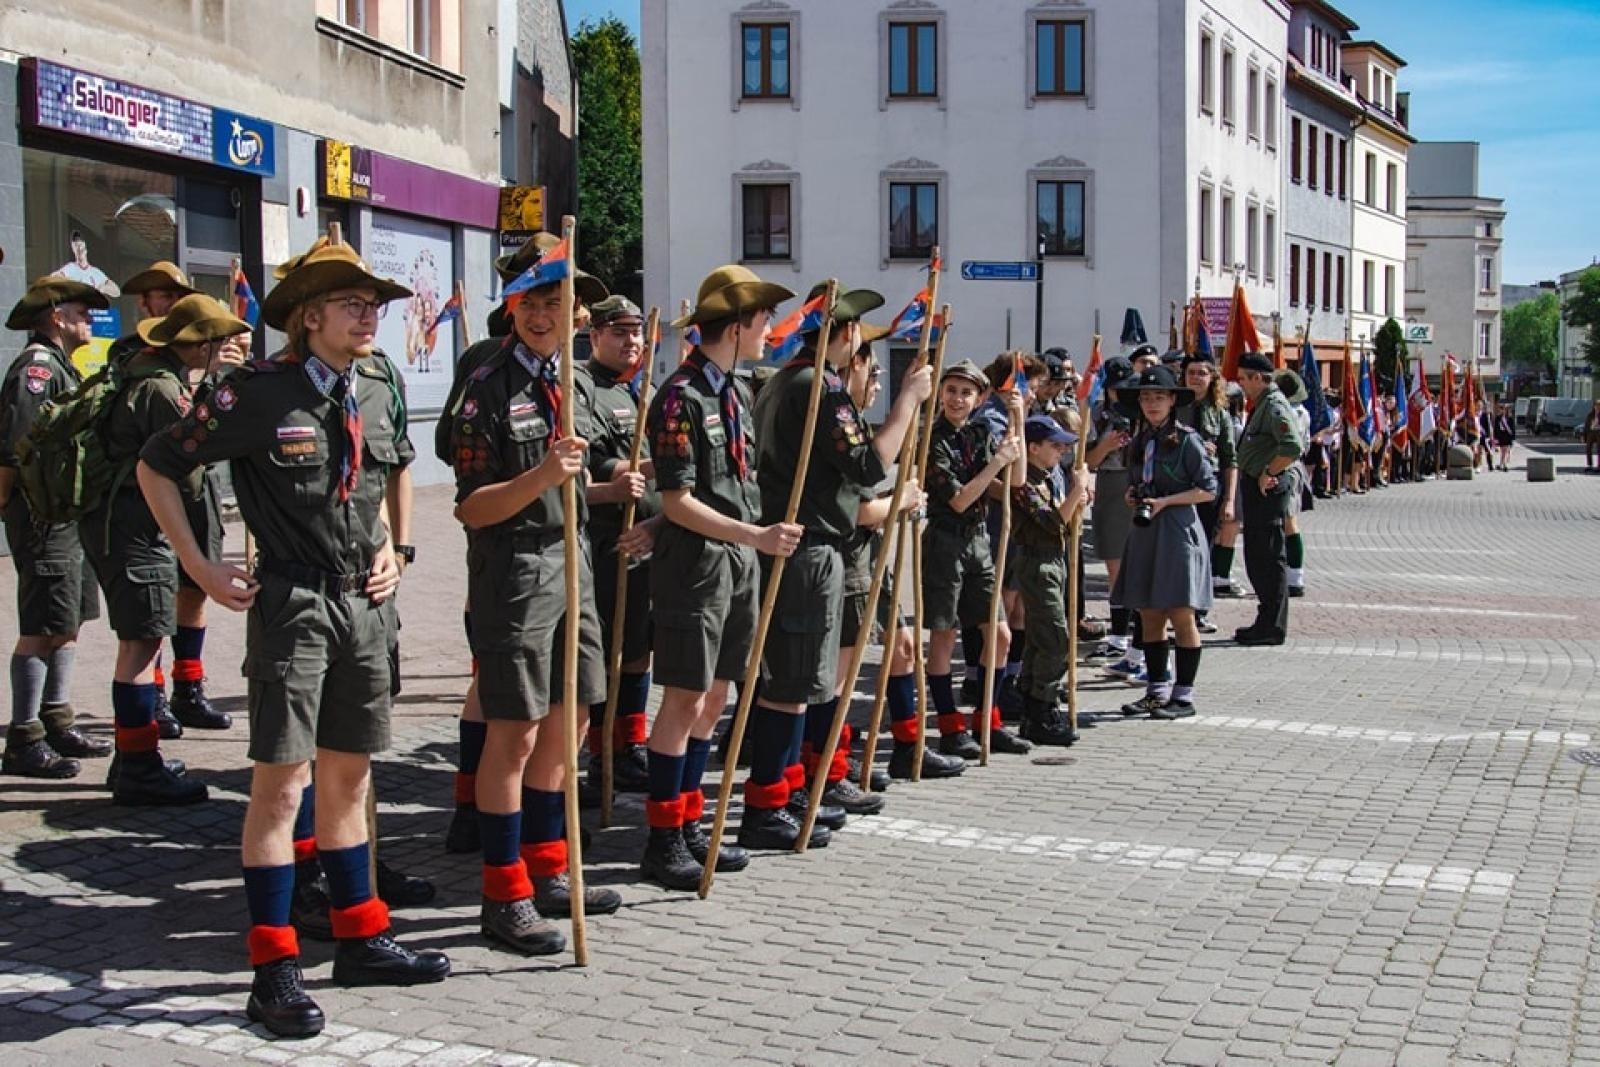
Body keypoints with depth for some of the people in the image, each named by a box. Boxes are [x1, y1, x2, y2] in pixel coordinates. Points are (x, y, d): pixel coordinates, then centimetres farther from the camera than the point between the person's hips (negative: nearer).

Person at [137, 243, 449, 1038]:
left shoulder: (377, 391, 8)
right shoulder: (259, 392, -10)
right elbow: (156, 467, -3)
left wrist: (387, 552, 12)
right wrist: (200, 570, -6)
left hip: (364, 602, 6)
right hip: (292, 604, -6)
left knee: (349, 775, 14)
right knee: (282, 781, -6)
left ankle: (361, 940, 25)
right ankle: (274, 972, 2)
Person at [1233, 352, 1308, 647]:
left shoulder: (1274, 406, -15)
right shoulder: (1262, 405, 18)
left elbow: (1293, 448, -28)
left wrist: (1268, 473, -20)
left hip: (1269, 488, -11)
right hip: (1256, 488, 11)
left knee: (1269, 558, -7)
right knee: (1257, 556, 15)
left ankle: (1272, 627, -3)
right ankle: (1269, 622, 22)